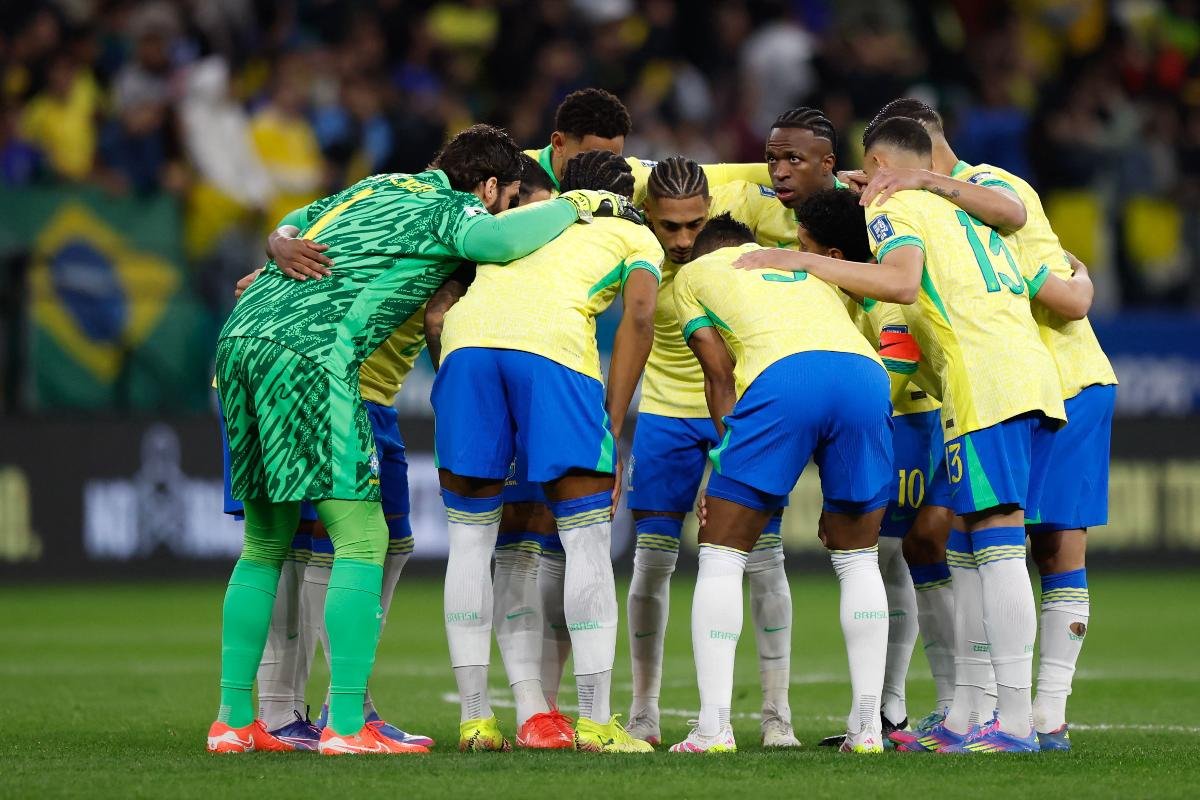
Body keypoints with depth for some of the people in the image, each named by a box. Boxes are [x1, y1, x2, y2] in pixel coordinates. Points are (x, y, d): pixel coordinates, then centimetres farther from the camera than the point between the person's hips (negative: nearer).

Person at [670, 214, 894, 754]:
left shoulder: (693, 273, 28)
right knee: (856, 558, 19)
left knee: (722, 554, 8)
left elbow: (719, 373, 15)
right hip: (867, 370, 4)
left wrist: (728, 455, 15)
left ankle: (713, 728, -1)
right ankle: (867, 726, 10)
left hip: (782, 374, -4)